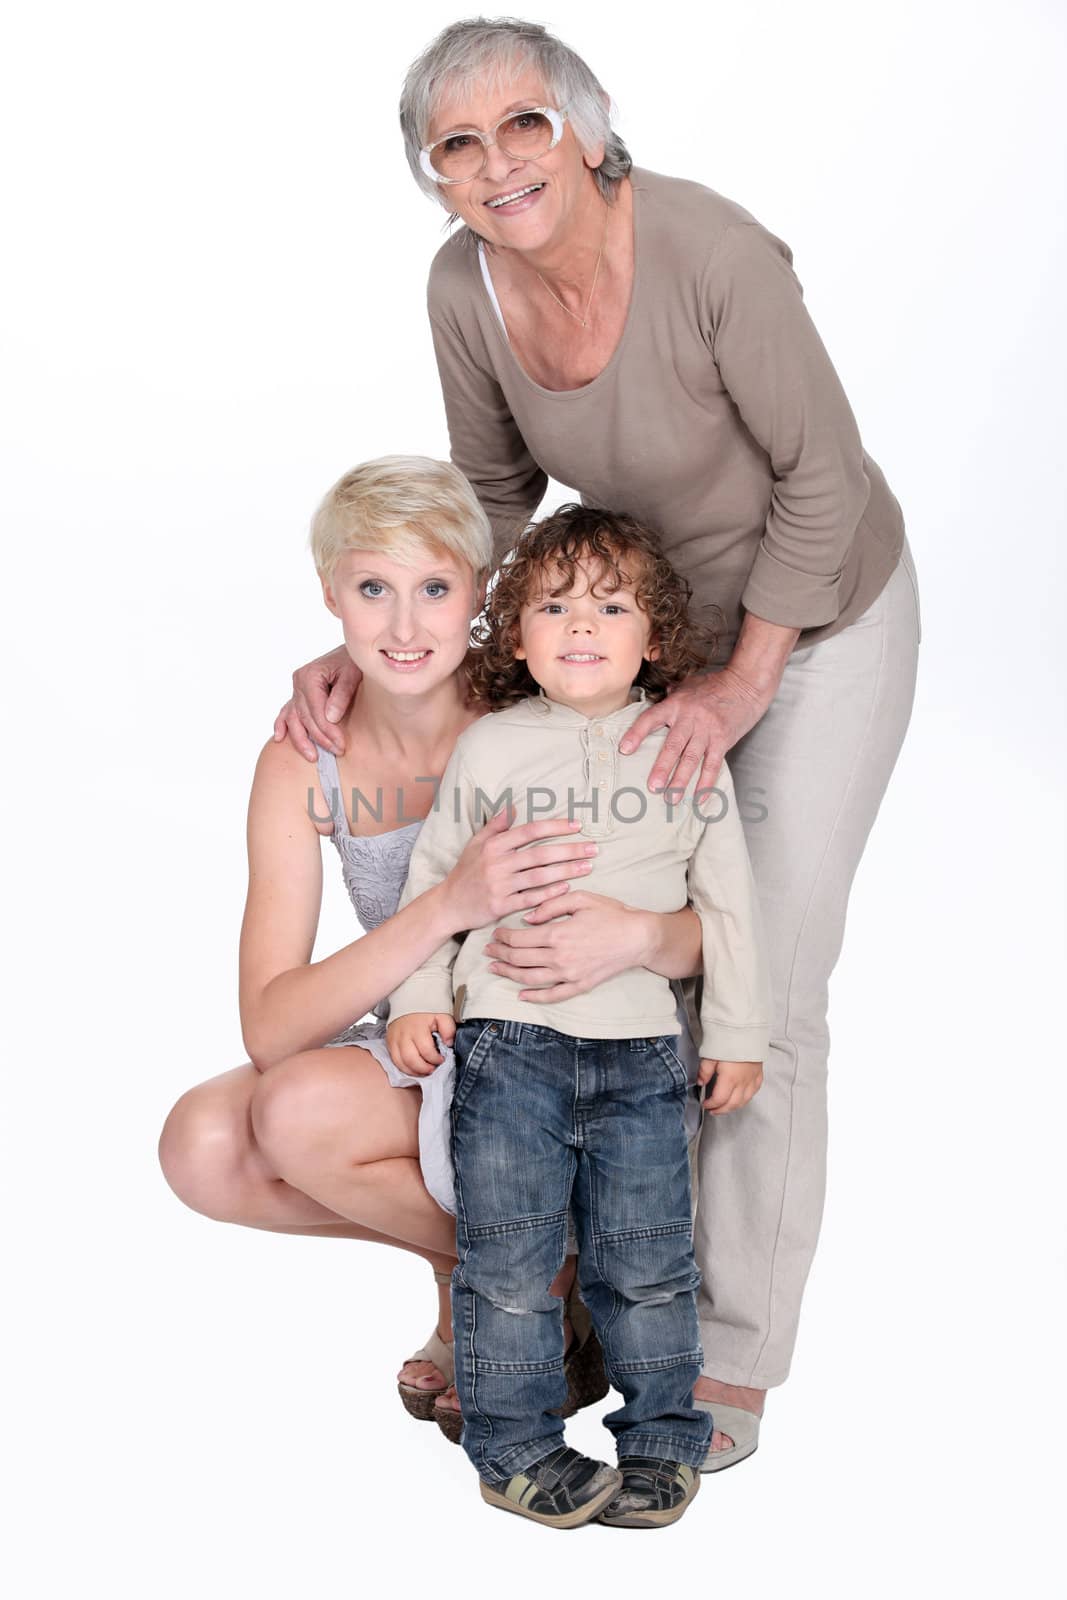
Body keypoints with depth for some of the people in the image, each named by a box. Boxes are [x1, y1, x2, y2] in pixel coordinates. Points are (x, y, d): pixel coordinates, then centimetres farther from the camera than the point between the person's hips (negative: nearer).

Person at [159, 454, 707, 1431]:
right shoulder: (303, 768, -11)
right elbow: (270, 1027, -22)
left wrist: (636, 933, -40)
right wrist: (452, 905, -36)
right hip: (419, 1050, 4)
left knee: (299, 1110, -26)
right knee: (203, 1145, -20)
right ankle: (469, 1240, 2)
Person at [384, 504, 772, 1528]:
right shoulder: (487, 751, 3)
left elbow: (727, 900, 10)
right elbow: (433, 877, 11)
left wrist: (737, 1032, 9)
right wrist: (418, 995, 3)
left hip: (642, 1050, 1)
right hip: (508, 1039, 0)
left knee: (646, 1263, 7)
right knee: (508, 1264, 3)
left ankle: (662, 1437, 24)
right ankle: (516, 1446, 18)